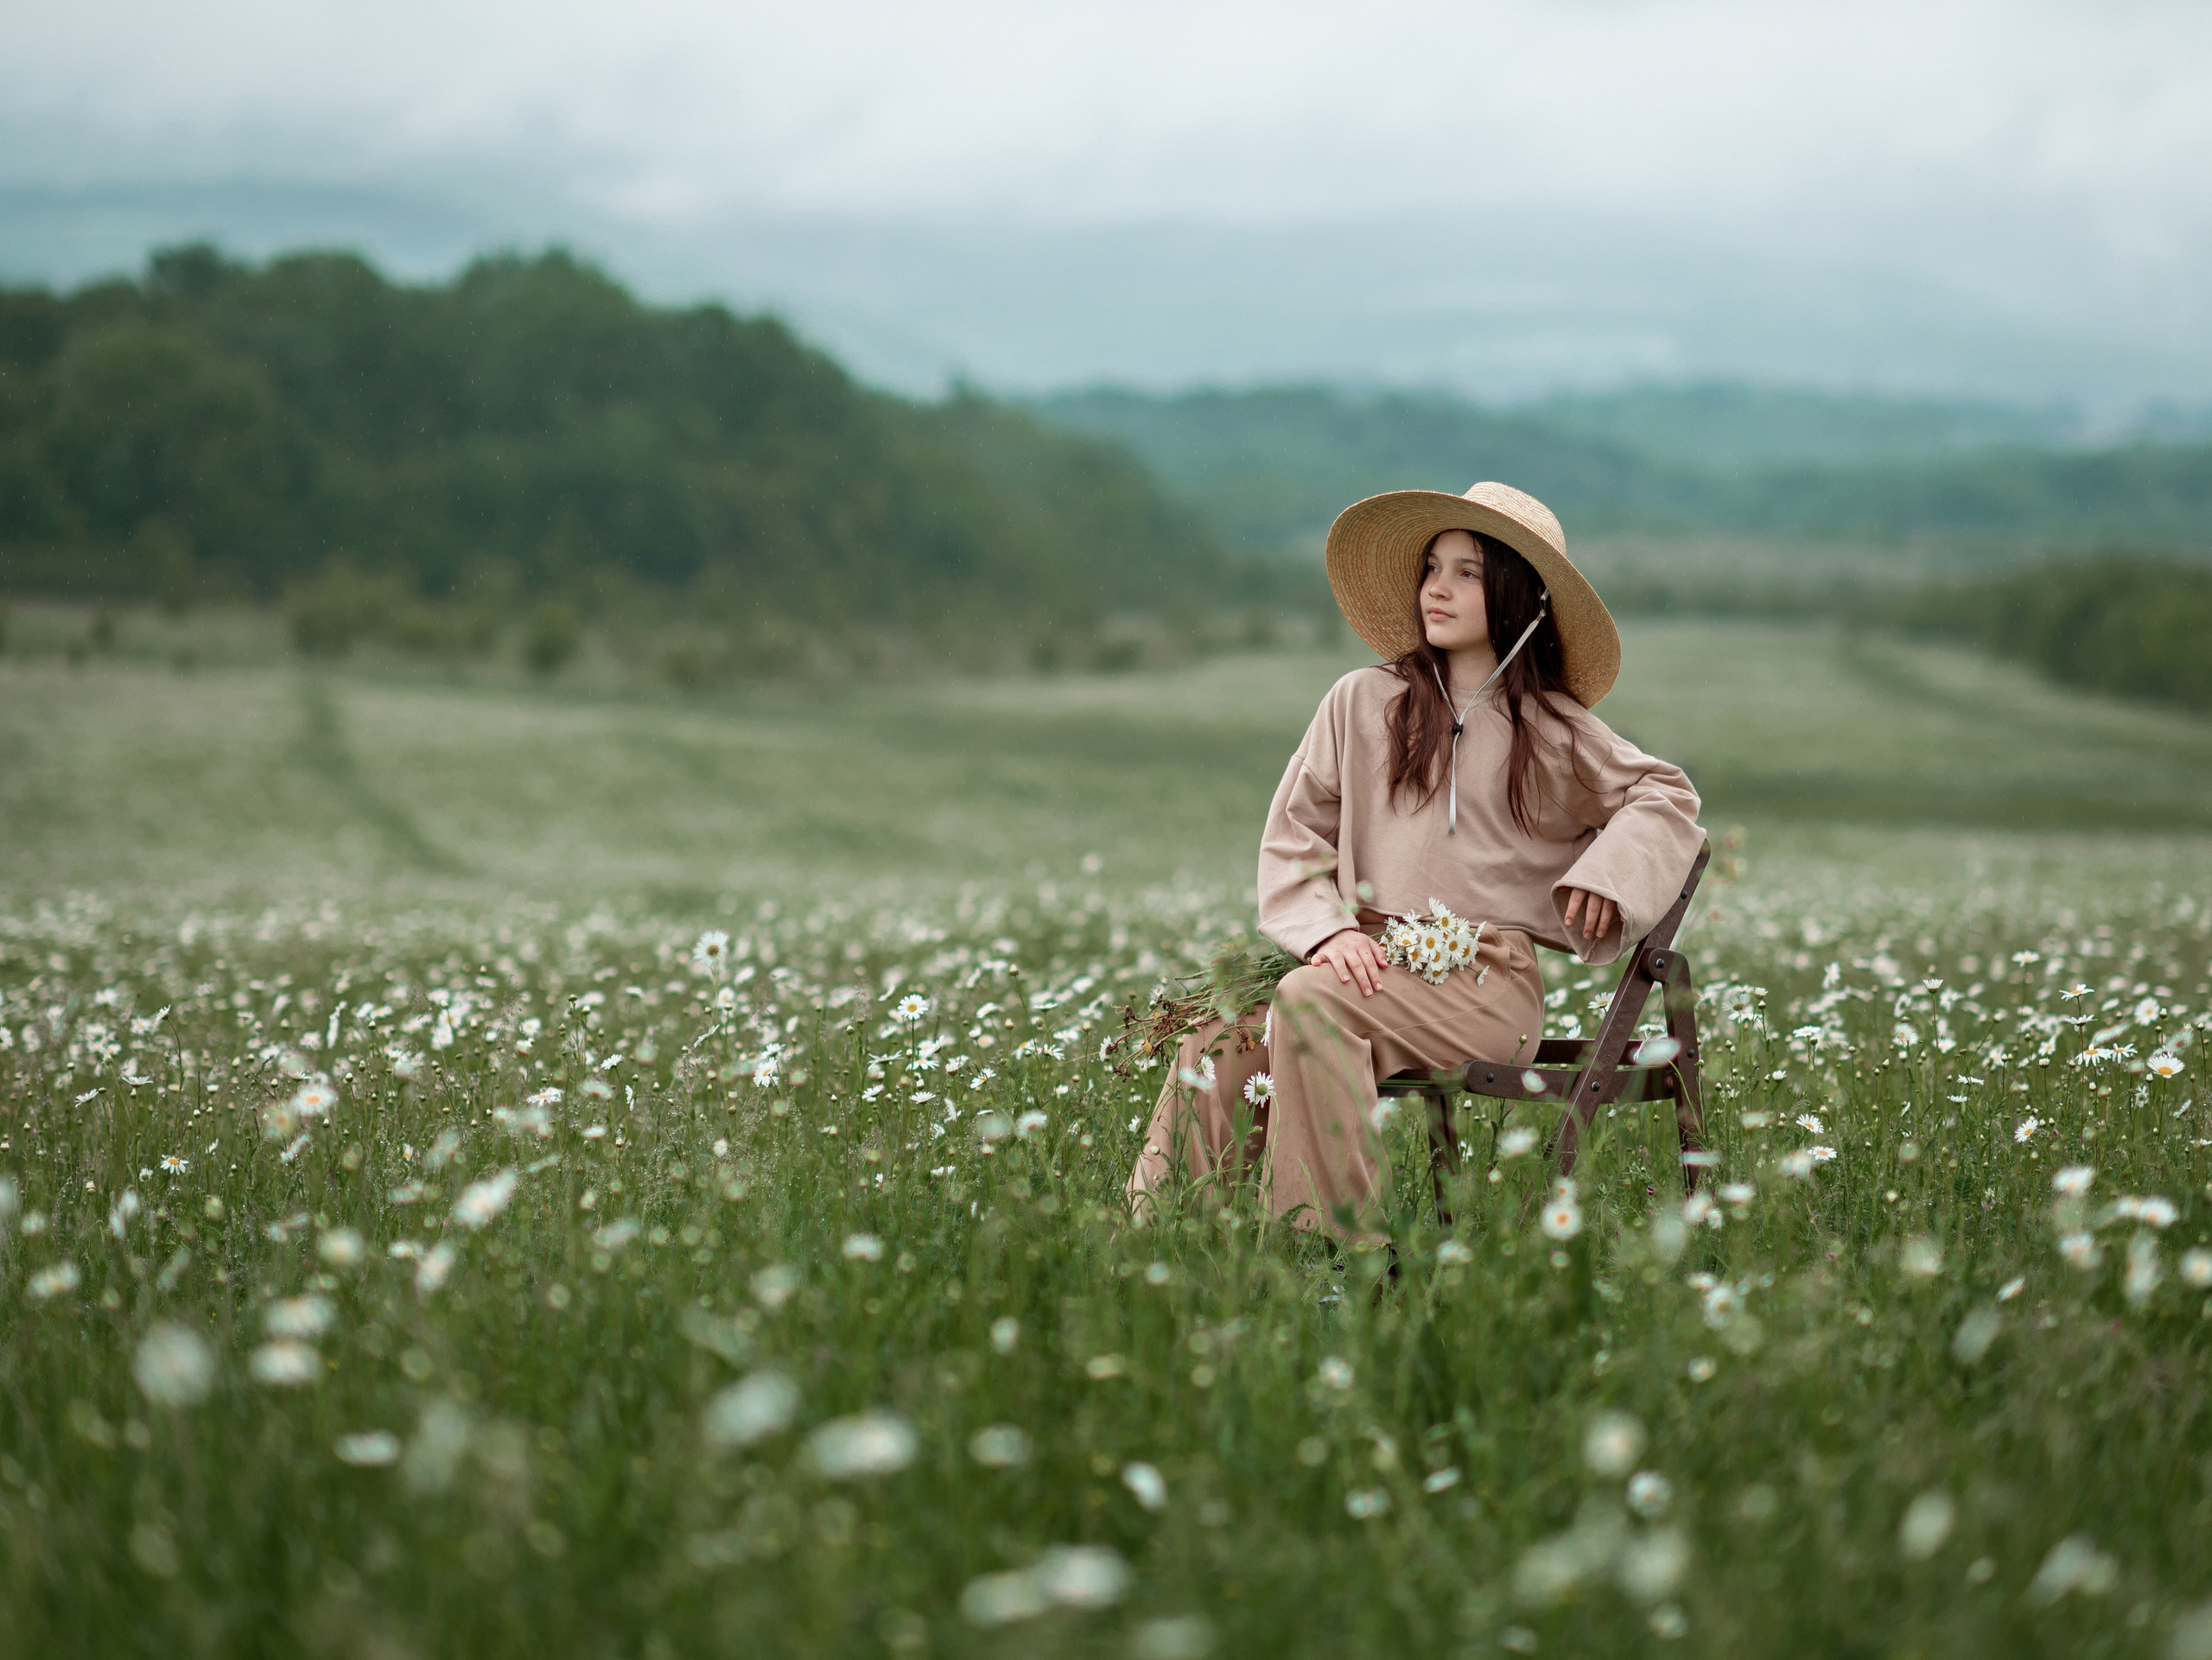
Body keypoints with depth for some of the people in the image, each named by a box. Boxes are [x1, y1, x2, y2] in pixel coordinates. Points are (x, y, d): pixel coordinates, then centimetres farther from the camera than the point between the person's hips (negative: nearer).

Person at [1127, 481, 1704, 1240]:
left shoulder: (1553, 730, 10)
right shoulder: (1361, 702, 12)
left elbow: (1666, 795, 22)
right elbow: (1292, 835, 12)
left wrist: (1605, 871, 2)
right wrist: (1329, 929, -6)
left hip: (1485, 980, -2)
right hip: (1368, 961, 3)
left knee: (1310, 1002, -33)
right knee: (1214, 1049, -26)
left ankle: (1337, 1240, -32)